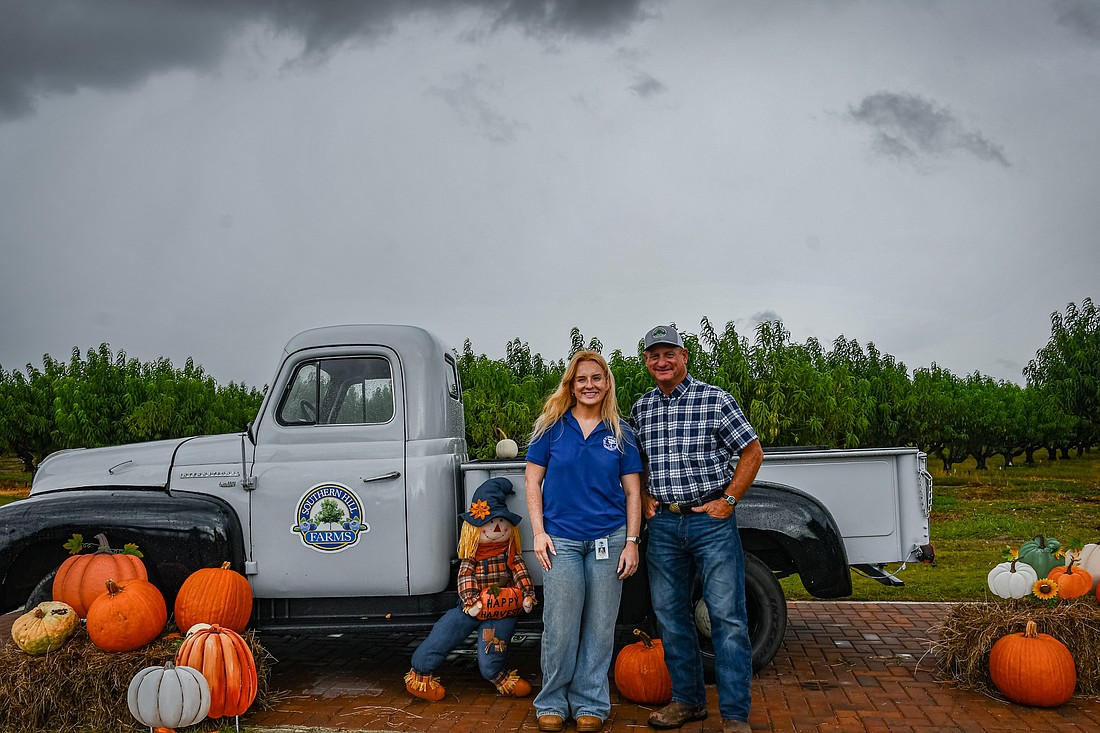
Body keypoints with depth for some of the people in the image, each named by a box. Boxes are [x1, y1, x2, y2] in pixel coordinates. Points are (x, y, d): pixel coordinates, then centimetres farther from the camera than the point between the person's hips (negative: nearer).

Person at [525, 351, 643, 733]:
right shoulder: (552, 426, 3)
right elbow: (533, 481, 4)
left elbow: (632, 491, 6)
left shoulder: (620, 432, 5)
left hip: (608, 538, 1)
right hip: (560, 538, -1)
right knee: (560, 626, 1)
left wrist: (632, 542, -1)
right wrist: (538, 532, -4)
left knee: (600, 626, 7)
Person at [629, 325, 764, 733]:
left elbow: (752, 452, -2)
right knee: (670, 615, 11)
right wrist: (644, 497, 8)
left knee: (727, 616, -3)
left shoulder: (715, 400, -5)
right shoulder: (640, 409, 9)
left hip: (711, 518, -5)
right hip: (663, 523, 5)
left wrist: (728, 501, -8)